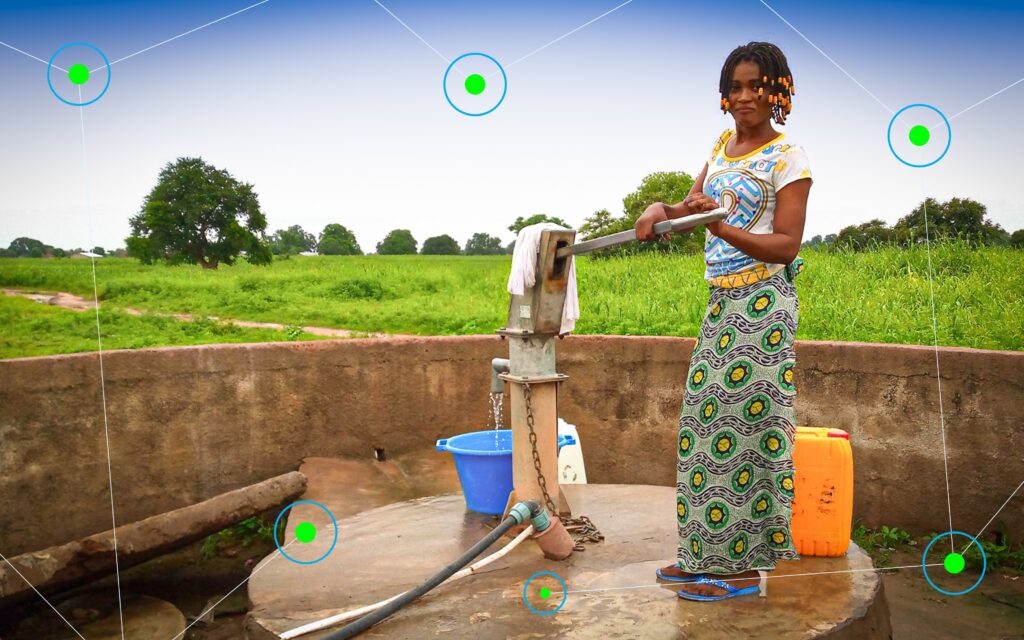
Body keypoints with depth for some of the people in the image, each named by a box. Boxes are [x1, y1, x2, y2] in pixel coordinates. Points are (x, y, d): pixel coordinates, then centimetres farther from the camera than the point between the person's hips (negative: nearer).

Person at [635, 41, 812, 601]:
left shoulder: (787, 158, -7)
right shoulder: (722, 144, 14)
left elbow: (786, 246, -13)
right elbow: (691, 207, 15)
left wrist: (719, 225, -27)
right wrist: (659, 210, -8)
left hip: (762, 306, -7)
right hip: (721, 303, 8)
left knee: (744, 422, -6)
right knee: (706, 420, 8)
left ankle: (744, 567, 5)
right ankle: (706, 554, 20)